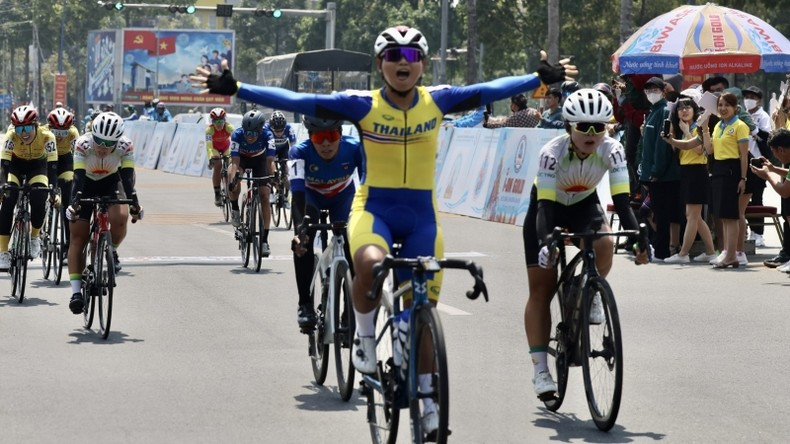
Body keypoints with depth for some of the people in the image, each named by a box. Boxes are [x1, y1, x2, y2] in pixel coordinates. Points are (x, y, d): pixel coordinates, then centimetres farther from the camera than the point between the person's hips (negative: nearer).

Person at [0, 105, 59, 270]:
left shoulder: (47, 136, -33)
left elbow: (52, 165, -35)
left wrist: (53, 192, -45)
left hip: (38, 164, 0)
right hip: (16, 163, 0)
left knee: (39, 198, -25)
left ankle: (35, 237, 5)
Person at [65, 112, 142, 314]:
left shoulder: (125, 146, -26)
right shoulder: (83, 144, -30)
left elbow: (128, 177, -31)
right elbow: (78, 177, -35)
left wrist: (133, 202, -45)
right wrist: (75, 202, -50)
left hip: (110, 184, 0)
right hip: (86, 185, 0)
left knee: (120, 218, -30)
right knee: (78, 236, -9)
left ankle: (112, 251, 2)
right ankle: (76, 291, -8)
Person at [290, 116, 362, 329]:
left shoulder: (355, 149, -34)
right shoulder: (300, 152, -36)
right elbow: (298, 192, -45)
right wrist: (300, 229, -61)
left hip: (342, 197, 1)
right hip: (310, 196, -1)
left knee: (350, 243, -18)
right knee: (303, 241, -26)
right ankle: (305, 304, -15)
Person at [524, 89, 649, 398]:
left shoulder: (611, 150, -26)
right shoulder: (553, 152, -33)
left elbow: (621, 199, -28)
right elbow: (544, 205, -37)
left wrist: (636, 237, -42)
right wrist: (545, 242, -53)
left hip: (584, 205, 2)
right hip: (548, 207, -2)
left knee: (604, 245, -32)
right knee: (541, 290, -6)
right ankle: (540, 367, -4)